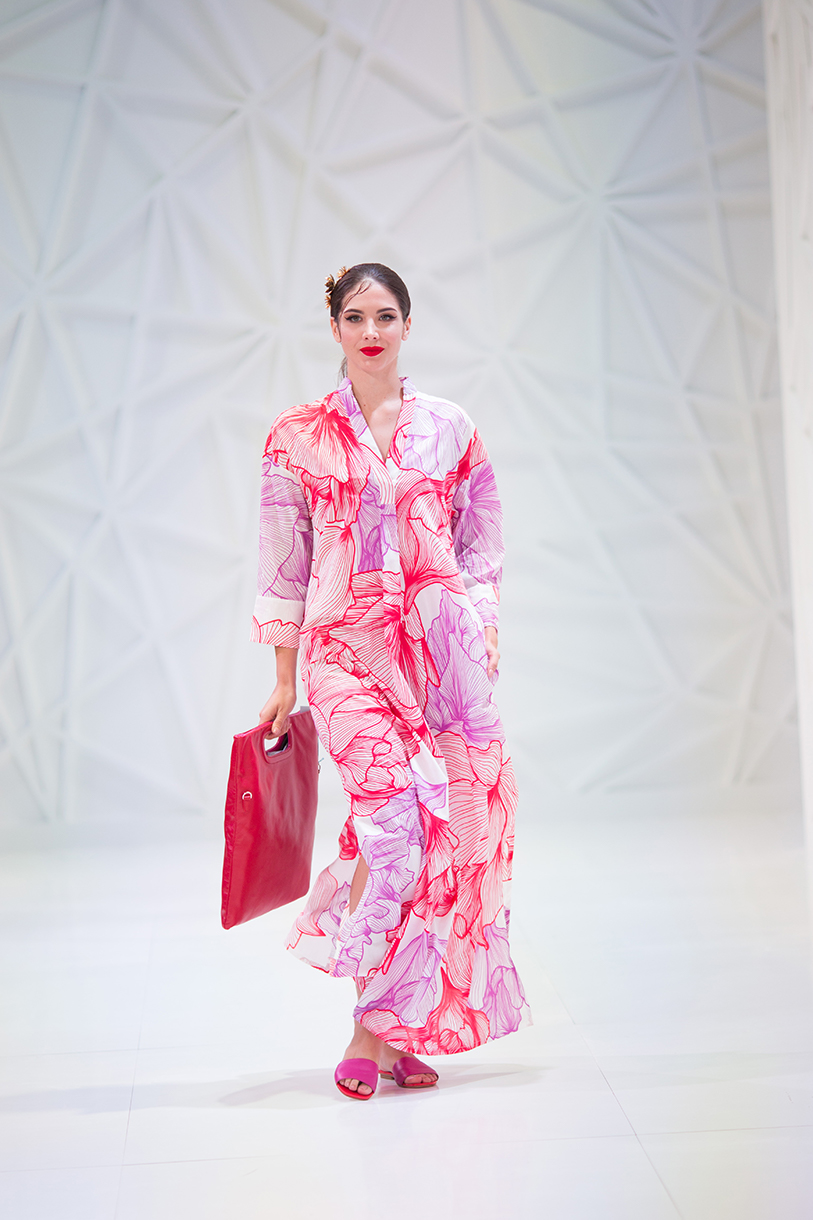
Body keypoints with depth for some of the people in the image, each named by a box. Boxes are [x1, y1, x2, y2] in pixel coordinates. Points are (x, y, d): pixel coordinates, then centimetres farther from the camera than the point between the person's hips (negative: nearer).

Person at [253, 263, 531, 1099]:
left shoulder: (450, 430, 10)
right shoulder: (298, 438, 6)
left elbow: (482, 547, 13)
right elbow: (285, 563, 7)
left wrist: (483, 628, 0)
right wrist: (284, 681, 6)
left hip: (442, 646, 3)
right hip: (346, 647, -2)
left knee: (446, 829, 0)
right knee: (394, 817, -19)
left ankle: (389, 1027, 14)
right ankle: (376, 1023, -2)